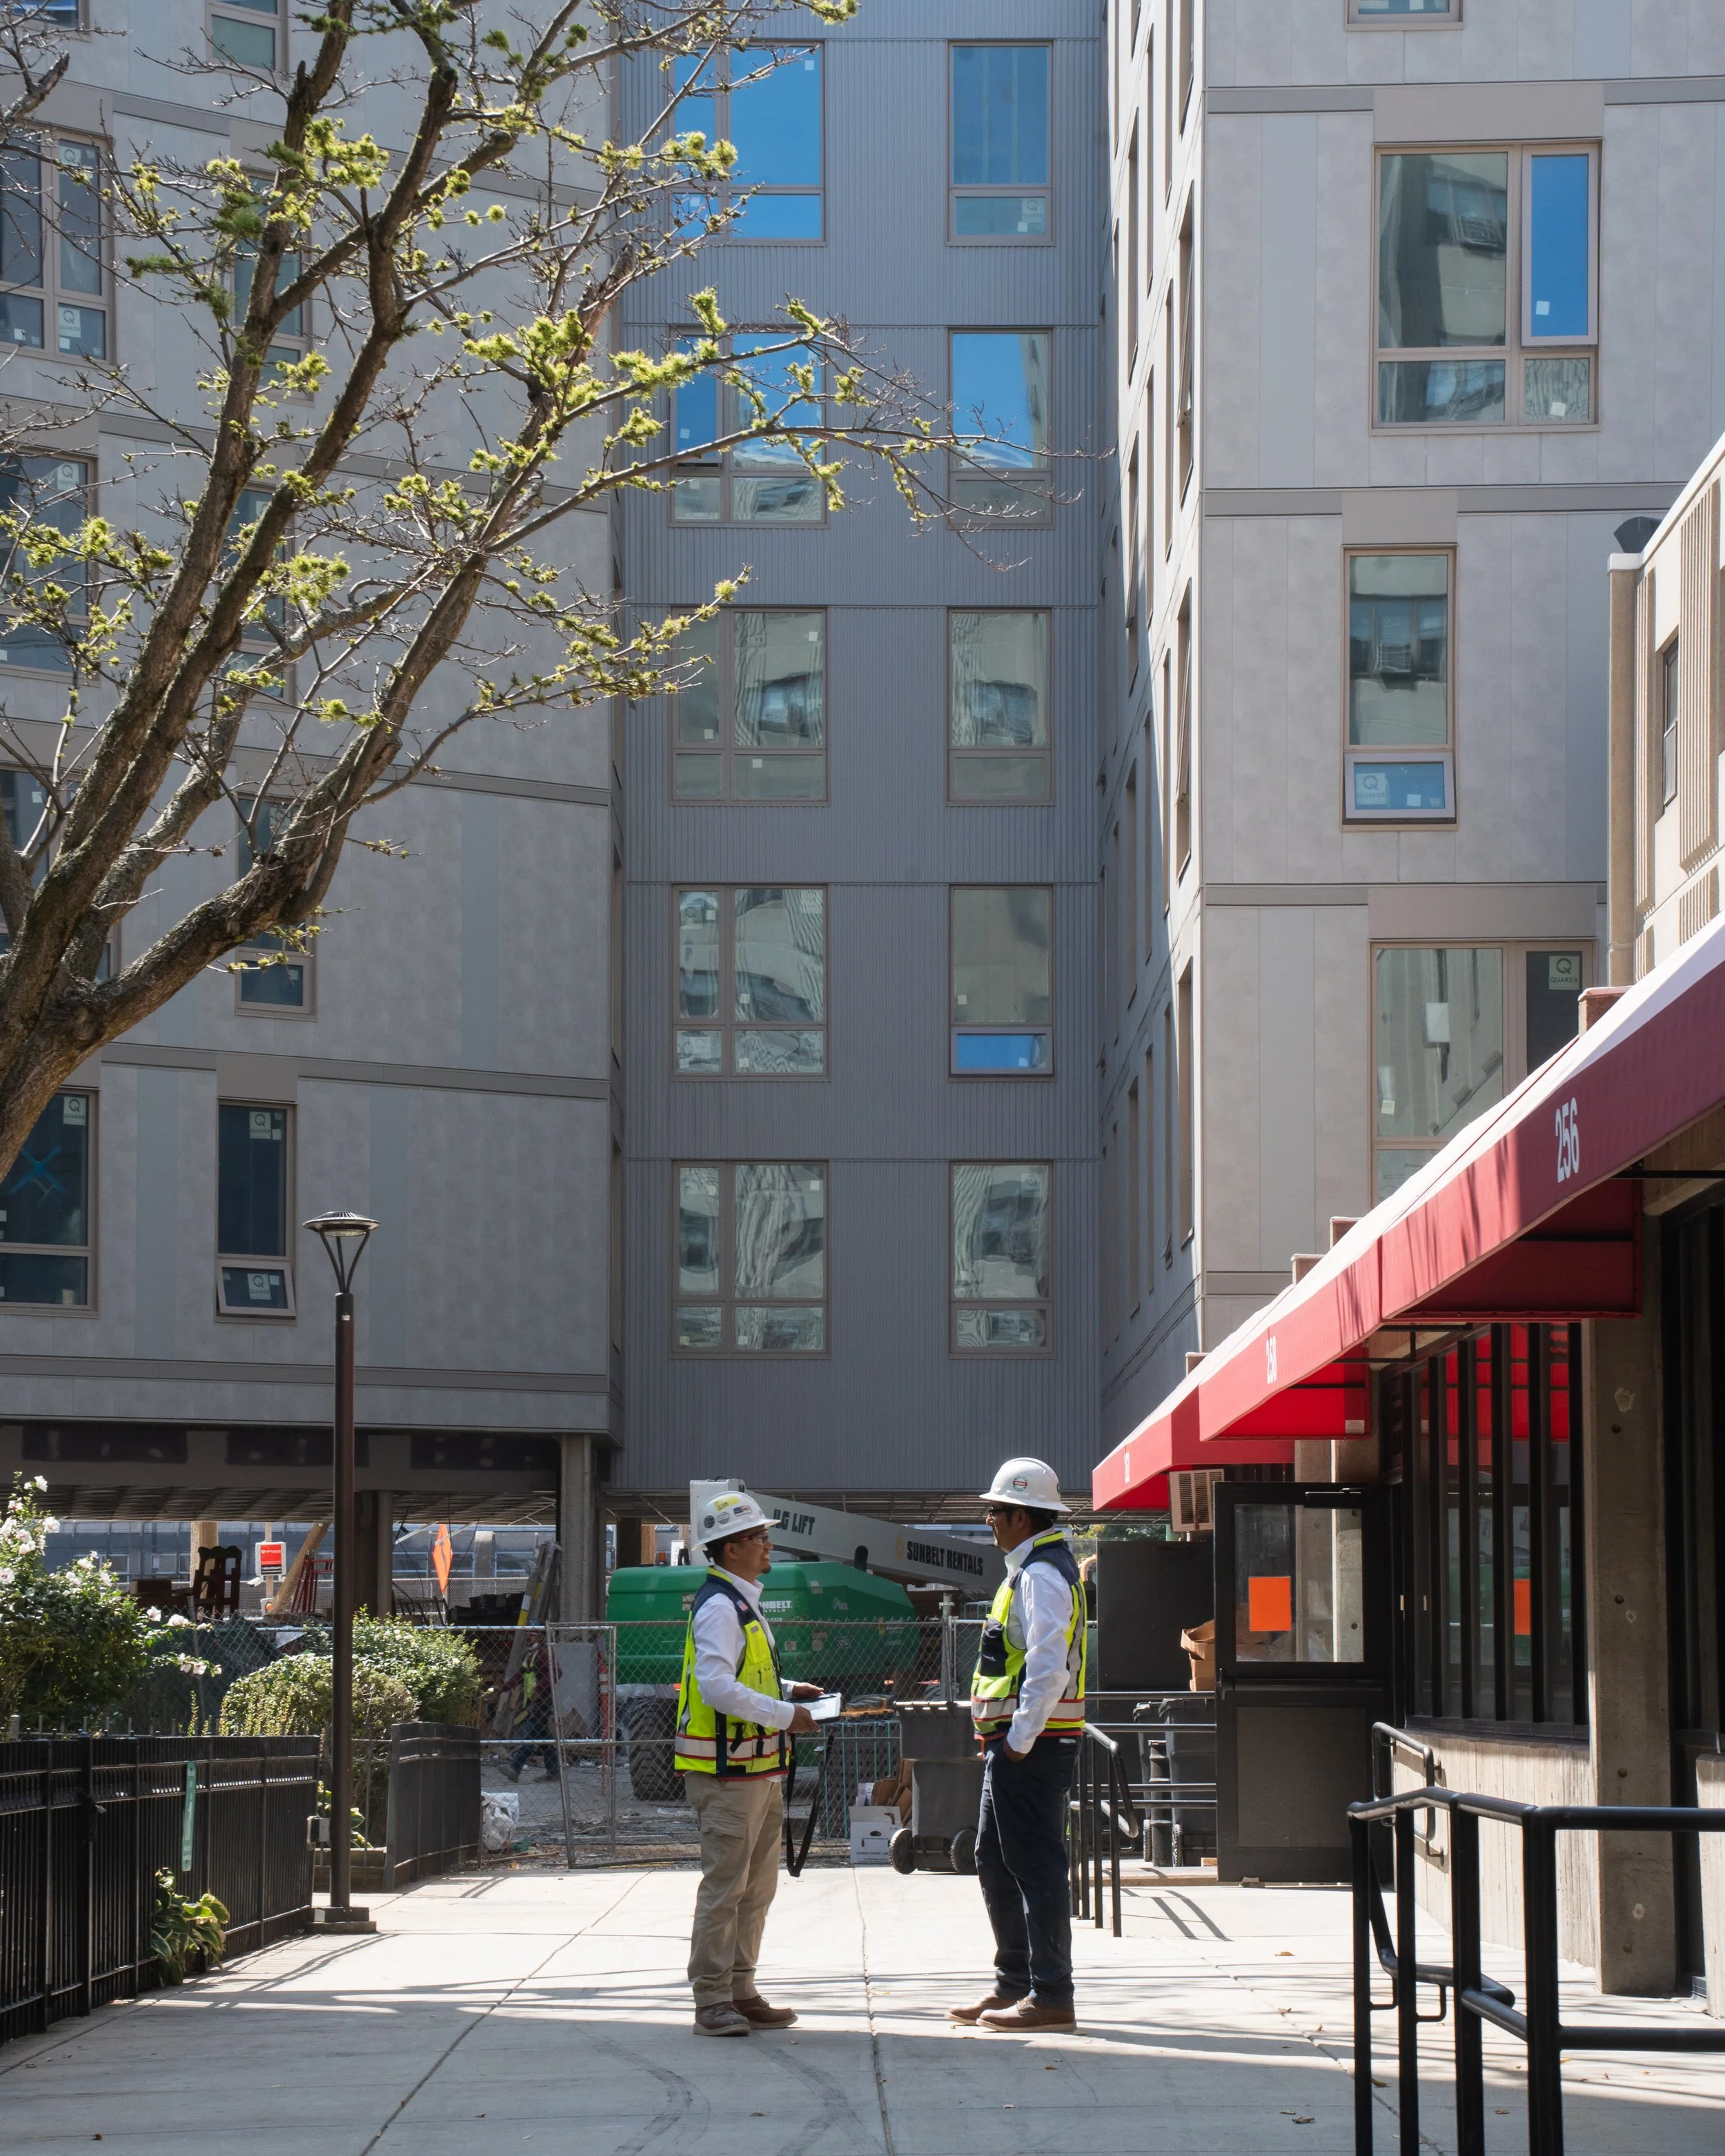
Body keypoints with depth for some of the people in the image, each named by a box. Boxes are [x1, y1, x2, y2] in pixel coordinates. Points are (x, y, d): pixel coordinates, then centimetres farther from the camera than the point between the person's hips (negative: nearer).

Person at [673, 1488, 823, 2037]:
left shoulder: (743, 1603, 18)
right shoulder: (718, 1606, -16)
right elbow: (716, 1686, -26)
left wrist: (786, 1690, 14)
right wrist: (784, 1715, -22)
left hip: (758, 1770, 10)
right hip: (727, 1771, -10)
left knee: (756, 1887, 14)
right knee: (724, 1886, -7)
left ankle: (740, 1993, 21)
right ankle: (712, 2000, -2)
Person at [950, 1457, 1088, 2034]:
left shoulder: (1042, 1575, -15)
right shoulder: (1031, 1569, 18)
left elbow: (1049, 1667, -24)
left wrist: (1019, 1740, -22)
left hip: (1032, 1745, -11)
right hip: (1015, 1743, 11)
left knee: (1036, 1867, -7)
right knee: (996, 1864, 16)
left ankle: (1051, 1997, -4)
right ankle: (1015, 1985, 23)